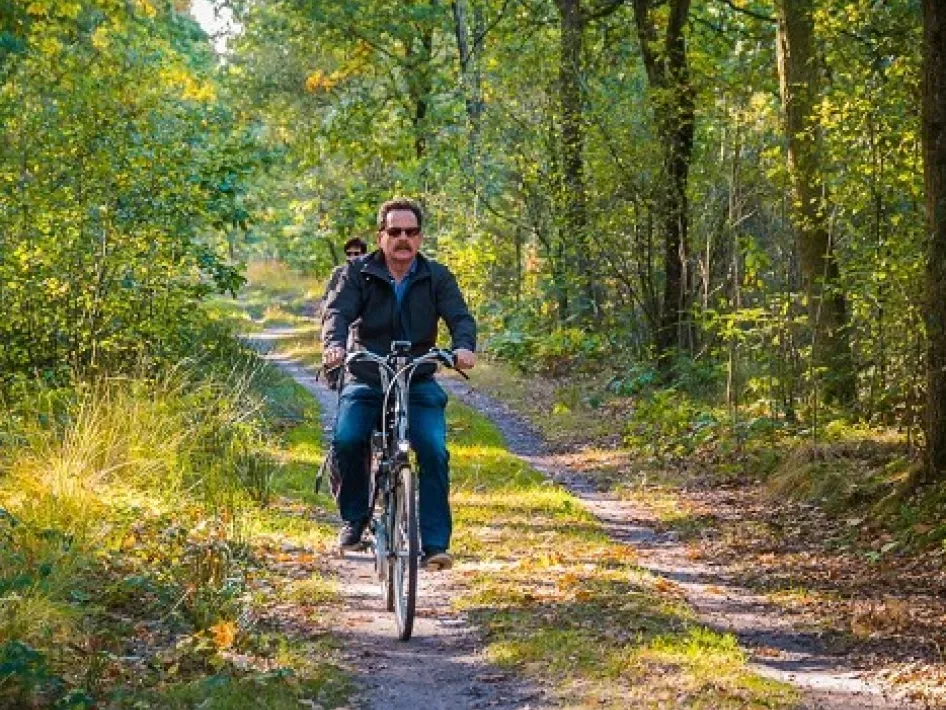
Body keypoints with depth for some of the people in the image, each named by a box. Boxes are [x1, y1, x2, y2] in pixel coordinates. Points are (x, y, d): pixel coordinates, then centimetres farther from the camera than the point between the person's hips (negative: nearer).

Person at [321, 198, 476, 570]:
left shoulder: (436, 277, 3)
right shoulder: (358, 273, 0)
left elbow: (460, 316, -9)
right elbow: (337, 310, -13)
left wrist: (464, 346, -32)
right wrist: (334, 344, -36)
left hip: (419, 383, 1)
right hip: (365, 381, 0)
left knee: (434, 451, -21)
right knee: (346, 440, -25)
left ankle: (435, 543, -13)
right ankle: (354, 519, 0)